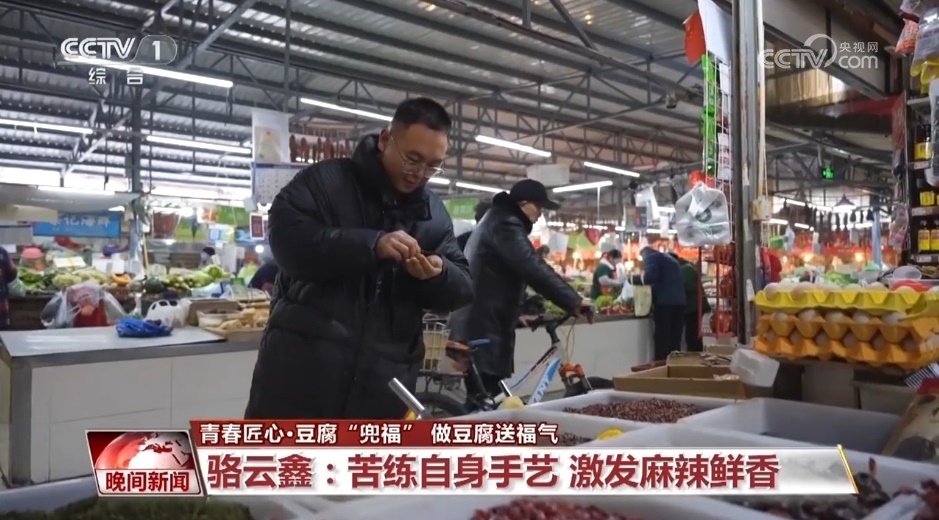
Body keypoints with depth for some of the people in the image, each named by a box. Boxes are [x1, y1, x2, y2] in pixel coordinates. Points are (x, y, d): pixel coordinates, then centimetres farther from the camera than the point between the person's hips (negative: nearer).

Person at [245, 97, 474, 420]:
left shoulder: (434, 214, 12)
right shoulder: (326, 180, -1)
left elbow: (462, 289, 10)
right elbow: (285, 236, -16)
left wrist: (439, 275, -14)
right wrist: (371, 244, -25)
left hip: (382, 384, 4)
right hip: (303, 366, -4)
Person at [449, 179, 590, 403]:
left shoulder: (494, 220, 21)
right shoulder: (506, 225, -14)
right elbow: (534, 269, -26)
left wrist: (519, 313, 25)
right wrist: (574, 301, -25)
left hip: (478, 326, 11)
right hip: (484, 330, -11)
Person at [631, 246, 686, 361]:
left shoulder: (651, 257, 5)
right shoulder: (670, 259, 29)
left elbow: (650, 277, -13)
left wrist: (634, 278, 0)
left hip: (664, 302, -7)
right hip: (679, 301, 7)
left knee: (662, 339, -6)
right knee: (675, 339, 5)